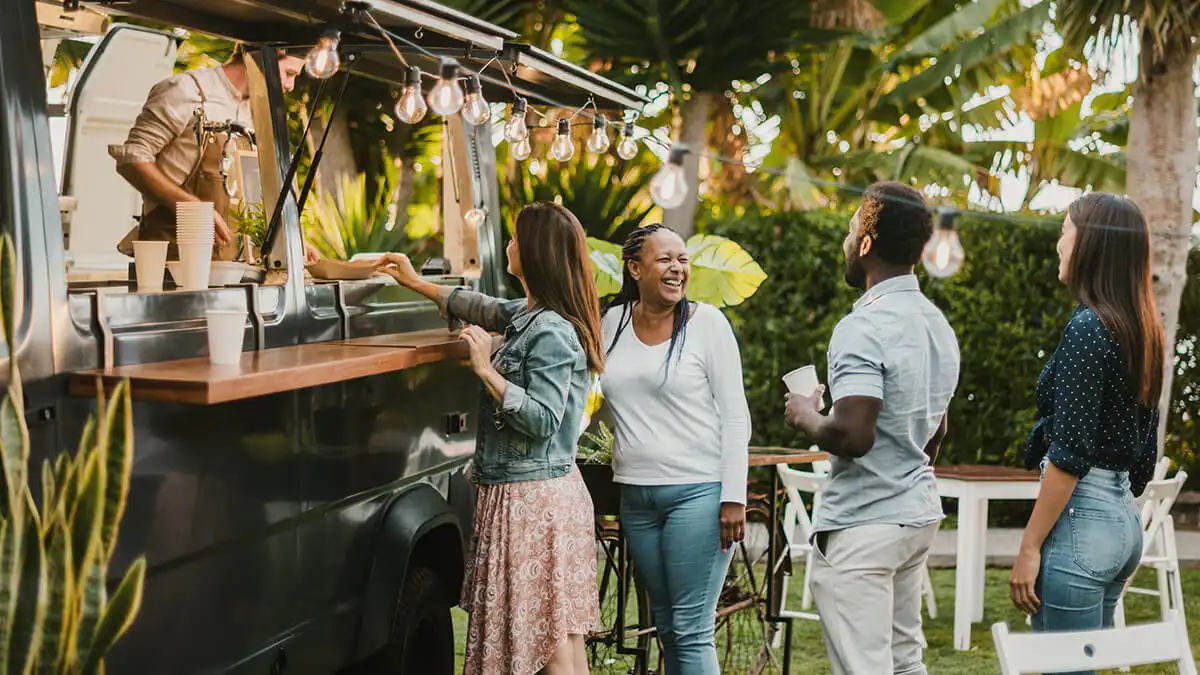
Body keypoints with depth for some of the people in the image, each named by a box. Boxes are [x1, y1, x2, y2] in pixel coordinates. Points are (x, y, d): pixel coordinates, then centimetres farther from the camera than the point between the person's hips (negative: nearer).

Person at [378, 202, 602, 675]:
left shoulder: (552, 333, -17)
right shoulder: (532, 316, 12)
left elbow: (543, 420, -22)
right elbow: (484, 308, 31)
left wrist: (488, 372, -17)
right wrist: (417, 283, 38)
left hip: (535, 498, -10)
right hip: (537, 493, 10)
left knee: (550, 635, -6)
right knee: (564, 632, 11)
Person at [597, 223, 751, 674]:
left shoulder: (706, 322, -5)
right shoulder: (613, 322, 6)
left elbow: (735, 416, -7)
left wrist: (733, 498, -12)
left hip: (698, 492, -5)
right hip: (635, 496, 5)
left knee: (691, 630, -4)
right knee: (665, 626, 15)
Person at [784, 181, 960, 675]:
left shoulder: (863, 328, -19)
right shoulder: (938, 324, 10)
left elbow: (852, 435, -28)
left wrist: (805, 416, -9)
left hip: (862, 524, -9)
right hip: (919, 515, 9)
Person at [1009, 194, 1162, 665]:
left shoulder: (1087, 327, -15)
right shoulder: (1142, 329, 11)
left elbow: (1070, 454, -19)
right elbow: (1145, 448, 16)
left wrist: (1029, 547, -15)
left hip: (1079, 517, -9)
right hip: (1124, 518, 9)